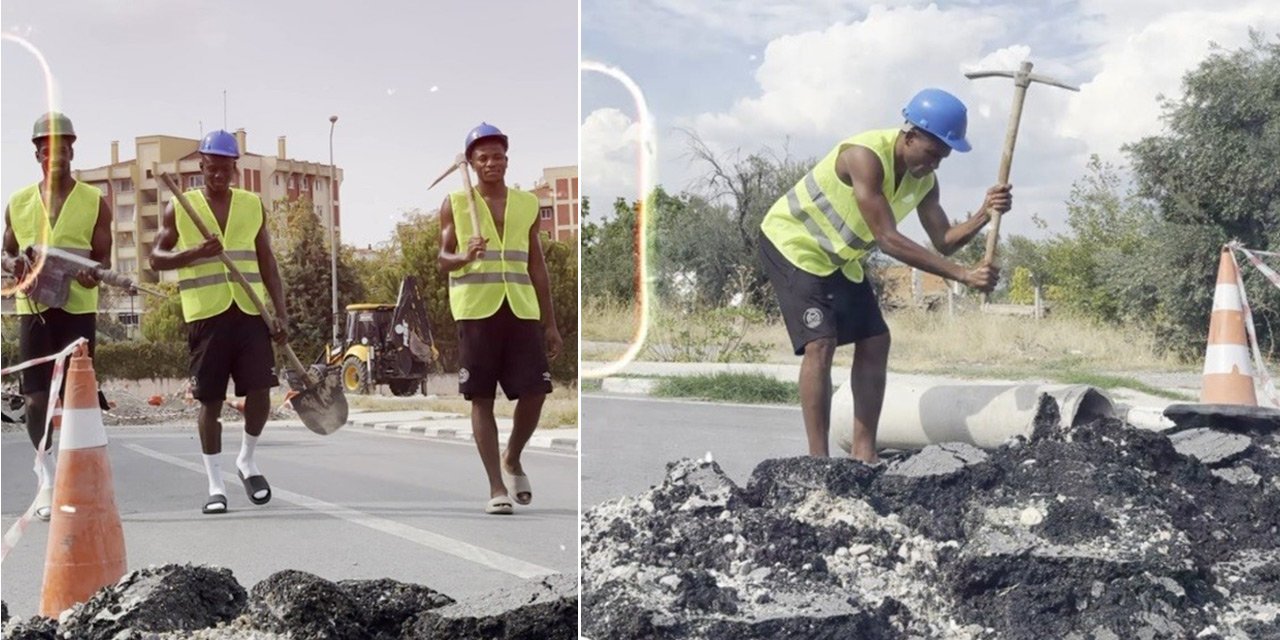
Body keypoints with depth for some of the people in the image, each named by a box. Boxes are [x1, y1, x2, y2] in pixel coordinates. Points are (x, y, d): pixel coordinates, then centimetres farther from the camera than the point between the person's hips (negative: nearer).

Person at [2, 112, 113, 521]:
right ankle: (49, 471, 17)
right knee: (35, 396, -2)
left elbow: (104, 259, 1)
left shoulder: (94, 202, 4)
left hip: (78, 308, -2)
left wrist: (93, 272, -22)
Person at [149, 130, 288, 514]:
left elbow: (267, 263, 13)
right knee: (210, 400, 2)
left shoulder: (253, 205, 12)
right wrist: (195, 252, -13)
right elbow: (156, 258, 6)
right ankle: (215, 485, 13)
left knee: (260, 390, -7)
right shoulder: (179, 208, 6)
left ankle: (247, 461, 19)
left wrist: (281, 312, 5)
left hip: (250, 311, 2)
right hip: (206, 314, -1)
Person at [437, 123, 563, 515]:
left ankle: (513, 461, 24)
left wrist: (550, 324, 11)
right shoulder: (455, 204, 6)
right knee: (482, 398, -2)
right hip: (476, 310, -2)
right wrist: (463, 257, -20)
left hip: (521, 310, 2)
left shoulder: (527, 204, 13)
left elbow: (537, 266, 15)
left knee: (534, 391, -3)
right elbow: (443, 258, 4)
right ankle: (496, 487, 5)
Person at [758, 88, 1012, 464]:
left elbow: (944, 242, -6)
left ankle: (864, 453, 5)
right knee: (820, 343, -20)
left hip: (839, 258, 9)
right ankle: (818, 459, -17)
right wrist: (963, 275, -36)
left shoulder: (924, 181, -6)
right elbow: (889, 241, -35)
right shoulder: (866, 156, -31)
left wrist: (984, 214, -25)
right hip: (792, 243, -8)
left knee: (875, 342, 2)